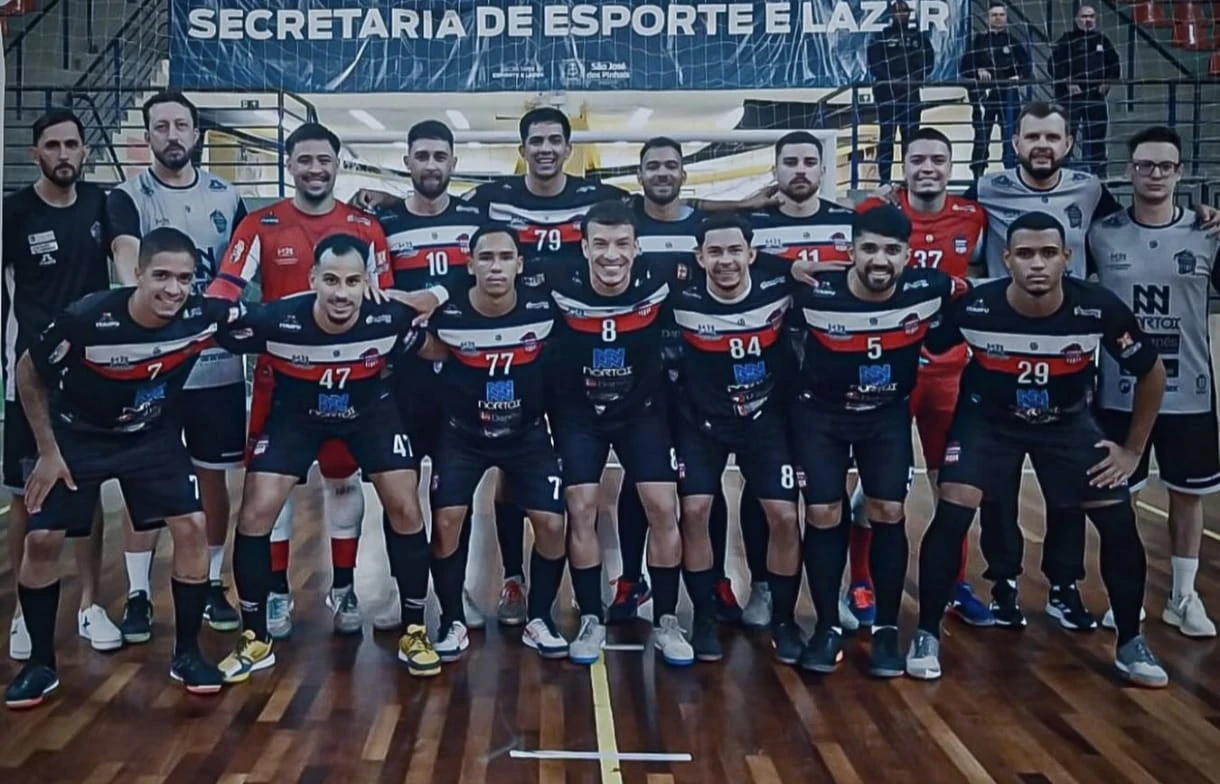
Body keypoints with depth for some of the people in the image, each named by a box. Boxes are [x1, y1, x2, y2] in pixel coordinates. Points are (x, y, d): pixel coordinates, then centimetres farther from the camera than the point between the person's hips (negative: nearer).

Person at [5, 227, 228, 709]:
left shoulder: (201, 318, -26)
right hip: (78, 435, -1)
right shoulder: (87, 319, -31)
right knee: (42, 538, -7)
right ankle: (40, 664, 13)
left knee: (191, 526, -12)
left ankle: (186, 654, 5)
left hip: (152, 435, 1)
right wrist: (48, 451, -9)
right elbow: (28, 374, -12)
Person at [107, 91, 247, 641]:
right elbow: (126, 254, -21)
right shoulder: (128, 197, -3)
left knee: (213, 475, 10)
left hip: (218, 364, 3)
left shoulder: (225, 197, 8)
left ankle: (213, 585, 23)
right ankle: (137, 595, 13)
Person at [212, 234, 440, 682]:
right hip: (295, 413, 0)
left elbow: (431, 350, -5)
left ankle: (414, 632, 9)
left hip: (370, 411, 0)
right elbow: (213, 336, -14)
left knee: (405, 509, -9)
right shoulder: (275, 320, -32)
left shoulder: (391, 319, -29)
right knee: (255, 515, -10)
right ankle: (255, 640, 9)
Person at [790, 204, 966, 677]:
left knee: (888, 514, -5)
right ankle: (828, 627, 11)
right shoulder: (815, 296, -24)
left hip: (889, 414, 1)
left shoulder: (929, 290, -19)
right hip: (821, 413, -1)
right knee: (823, 516, -4)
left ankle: (887, 630, 11)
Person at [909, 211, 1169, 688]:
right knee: (951, 516, -17)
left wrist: (1134, 448, -2)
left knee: (1119, 523, -4)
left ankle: (1130, 643, 17)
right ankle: (927, 634, 0)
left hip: (1068, 421, 2)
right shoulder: (972, 308, -28)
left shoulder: (1099, 309, -24)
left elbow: (1151, 373, -6)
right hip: (988, 419, -1)